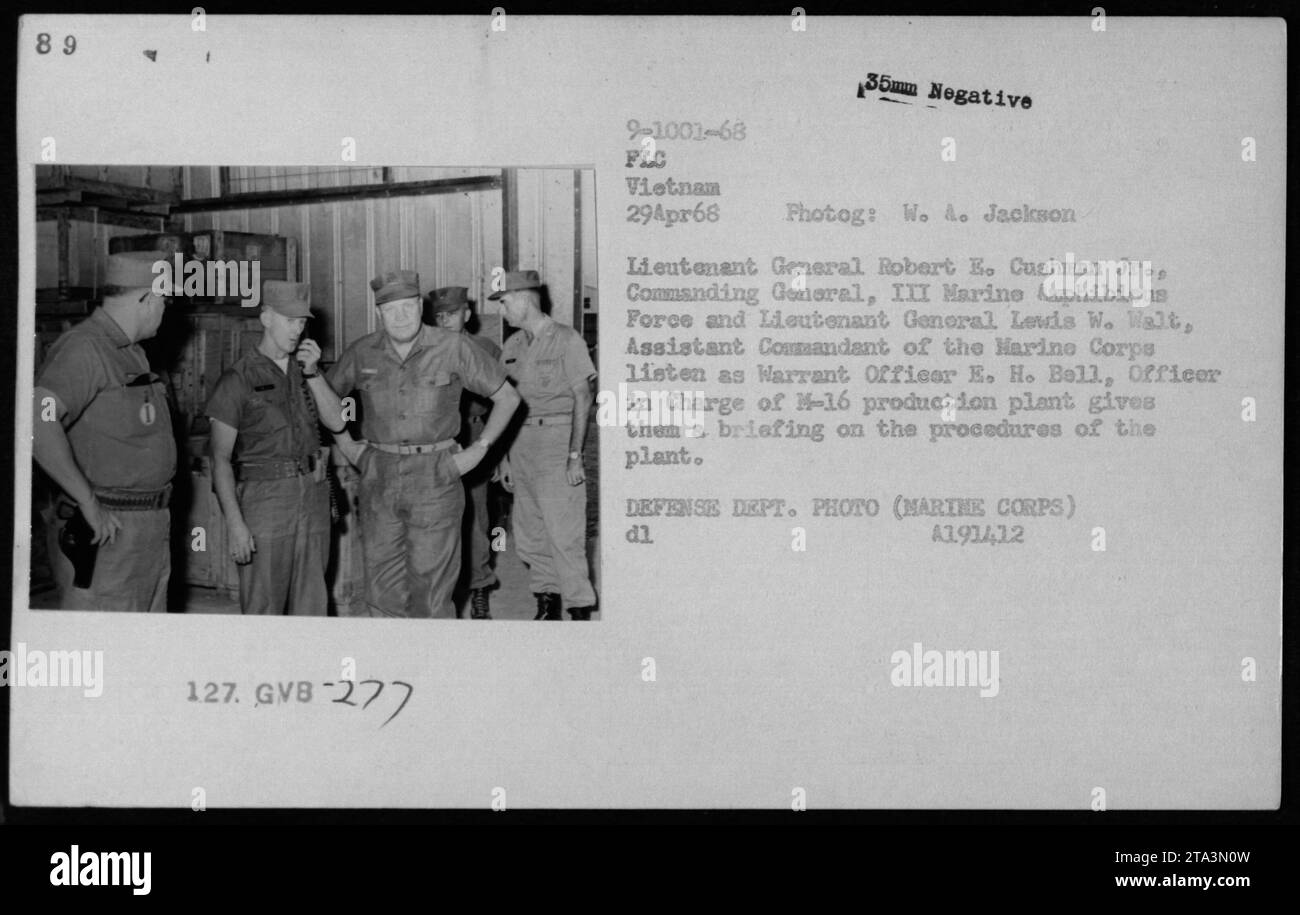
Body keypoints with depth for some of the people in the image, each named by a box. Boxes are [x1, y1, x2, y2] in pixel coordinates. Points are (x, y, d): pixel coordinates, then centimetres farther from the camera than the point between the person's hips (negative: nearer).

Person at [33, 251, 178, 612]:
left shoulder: (133, 353, 18)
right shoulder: (84, 349, -14)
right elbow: (37, 421, -29)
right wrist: (88, 502, -26)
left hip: (150, 531, 10)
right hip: (106, 530, -10)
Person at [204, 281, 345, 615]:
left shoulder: (305, 369, 14)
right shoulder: (239, 378, -3)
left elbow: (337, 421, 6)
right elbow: (220, 458, -7)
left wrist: (313, 374, -6)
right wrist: (235, 523, -15)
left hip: (313, 496, 5)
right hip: (264, 496, -5)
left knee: (311, 604, 8)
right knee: (262, 609, -5)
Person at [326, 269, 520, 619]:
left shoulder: (453, 348, -5)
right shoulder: (362, 353, 3)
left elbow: (507, 397, 2)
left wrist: (479, 450, -2)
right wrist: (345, 445, 12)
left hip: (435, 476, -3)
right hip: (379, 479, 3)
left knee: (431, 593, -1)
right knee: (383, 592, 4)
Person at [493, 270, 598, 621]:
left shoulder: (567, 340, -5)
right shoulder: (512, 346, 13)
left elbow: (583, 398, -7)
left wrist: (575, 455, -13)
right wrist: (504, 457, 12)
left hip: (557, 438, -6)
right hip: (521, 443, 6)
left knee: (563, 532, -8)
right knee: (527, 535, 7)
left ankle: (580, 609, -1)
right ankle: (547, 603, 18)